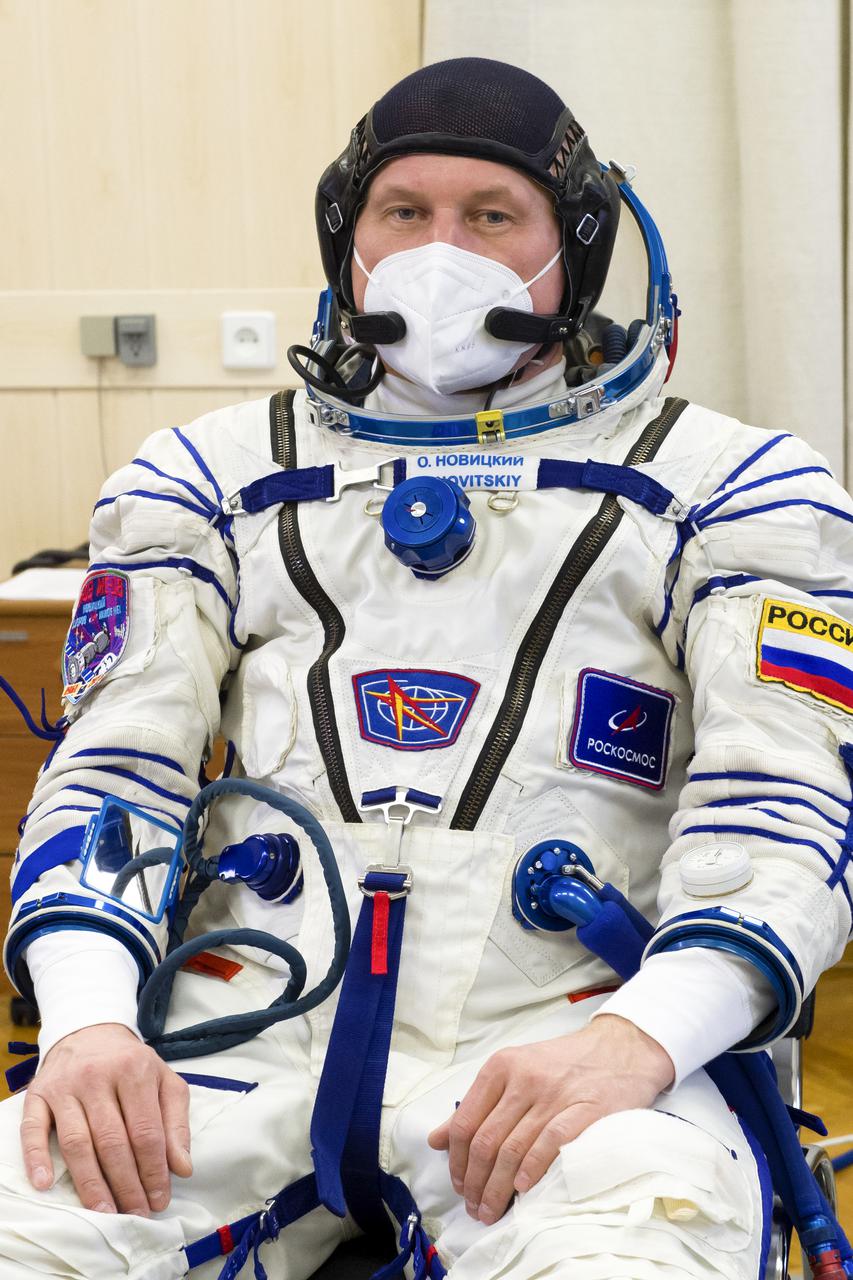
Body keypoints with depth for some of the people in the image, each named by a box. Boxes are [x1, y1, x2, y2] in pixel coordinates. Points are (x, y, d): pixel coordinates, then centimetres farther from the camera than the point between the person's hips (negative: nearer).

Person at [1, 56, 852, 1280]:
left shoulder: (729, 485, 12)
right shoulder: (211, 476, 19)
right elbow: (116, 764, 11)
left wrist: (637, 1038, -19)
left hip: (560, 1039, -2)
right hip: (242, 1032, 2)